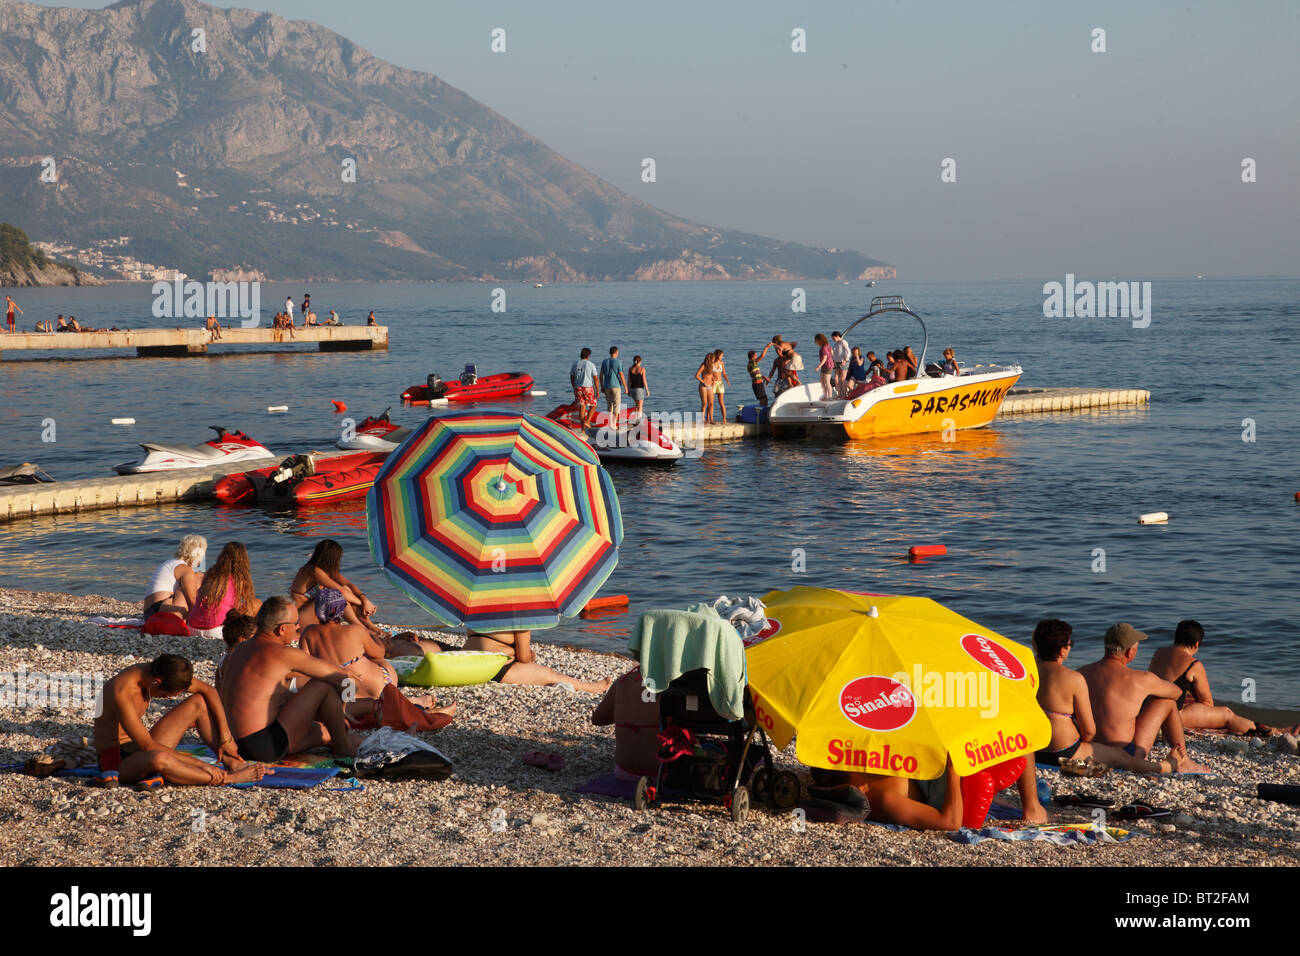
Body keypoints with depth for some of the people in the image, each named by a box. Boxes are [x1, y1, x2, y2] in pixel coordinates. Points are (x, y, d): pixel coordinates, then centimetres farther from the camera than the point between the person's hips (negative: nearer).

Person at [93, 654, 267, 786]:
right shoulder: (122, 693, -30)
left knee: (199, 701, 1)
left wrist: (226, 737, -5)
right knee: (158, 759, -43)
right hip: (117, 761, -8)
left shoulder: (159, 672, -5)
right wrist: (201, 765, -30)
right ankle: (227, 778, -30)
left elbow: (209, 690, 4)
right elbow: (148, 746, -31)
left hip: (139, 750, 8)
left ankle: (233, 763, -9)